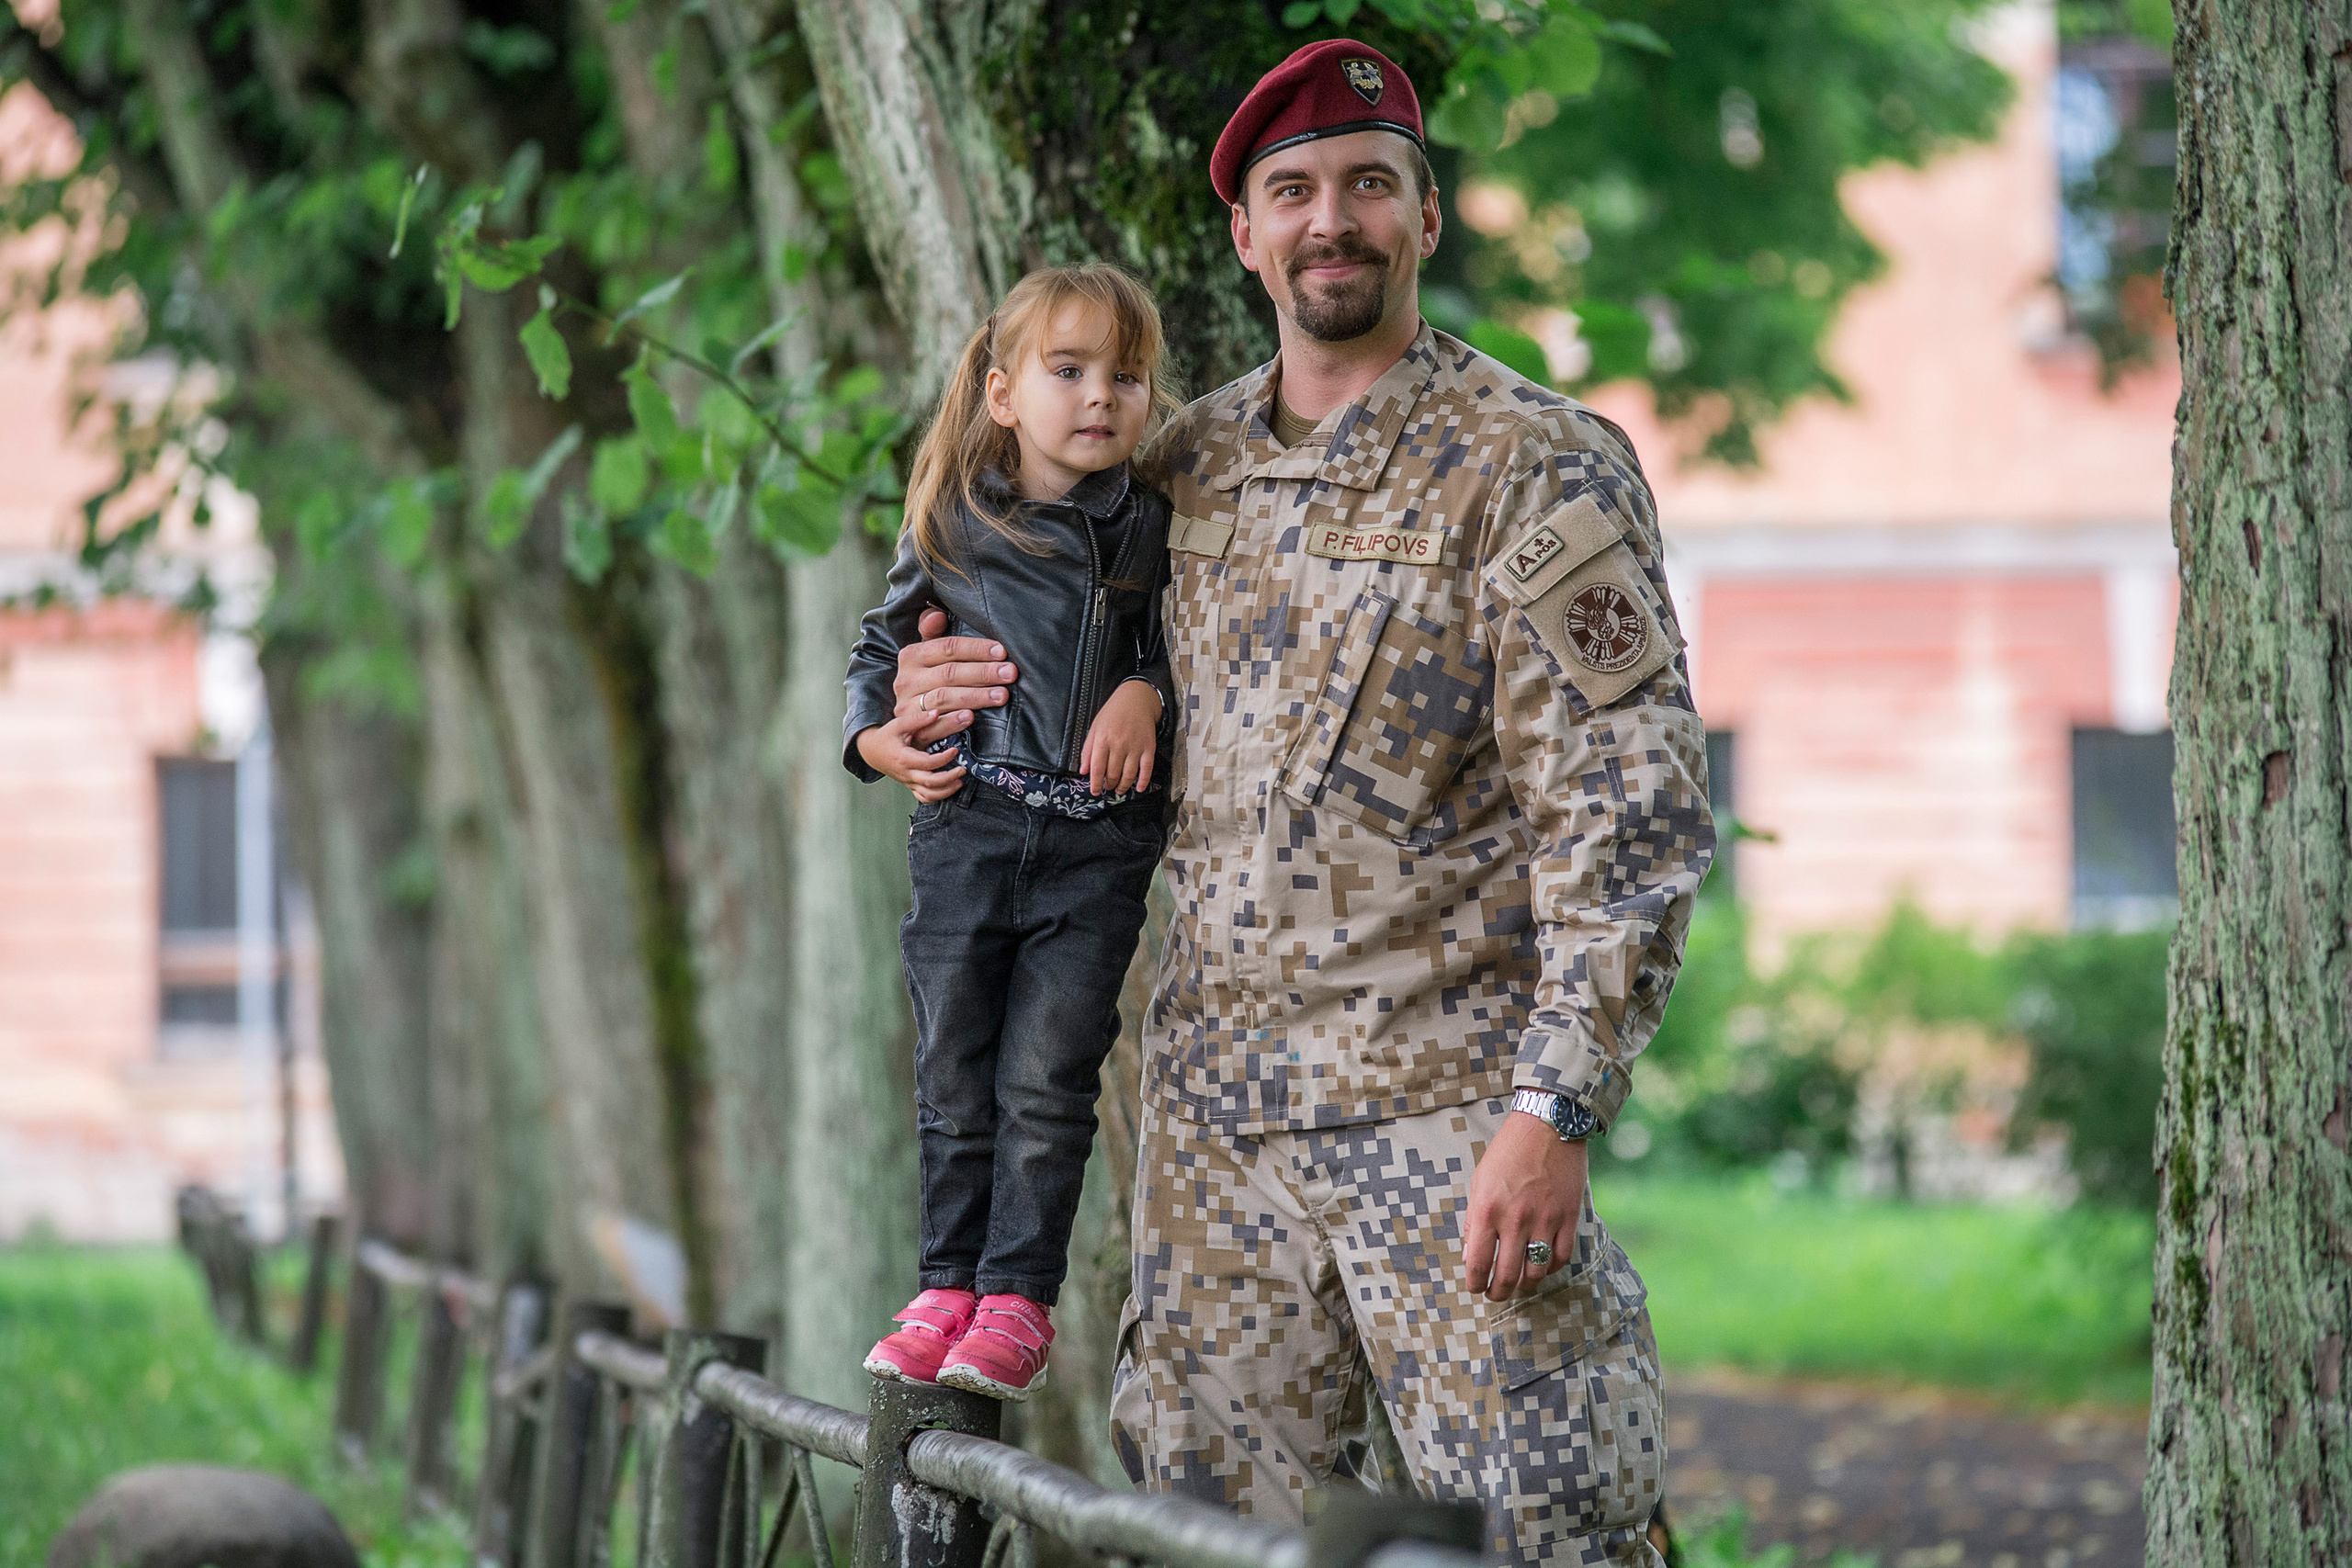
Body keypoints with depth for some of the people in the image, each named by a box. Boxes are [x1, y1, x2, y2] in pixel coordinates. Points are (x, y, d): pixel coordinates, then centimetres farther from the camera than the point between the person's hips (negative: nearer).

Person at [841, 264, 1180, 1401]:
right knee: (954, 1078, 5)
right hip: (968, 827, 2)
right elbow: (882, 646, 17)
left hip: (1099, 844, -1)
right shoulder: (956, 527, 3)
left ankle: (1018, 1298, 1)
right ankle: (948, 1286, 13)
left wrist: (1145, 692, -9)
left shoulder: (1155, 522, 1)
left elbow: (1185, 636, 11)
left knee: (1045, 1080, -5)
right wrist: (879, 739, 2)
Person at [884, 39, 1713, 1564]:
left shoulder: (1541, 468, -6)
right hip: (1220, 1092, 6)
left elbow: (1628, 811, -12)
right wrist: (966, 691, 9)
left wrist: (1555, 1109, -20)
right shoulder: (1191, 460, 12)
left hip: (1449, 1098, -6)